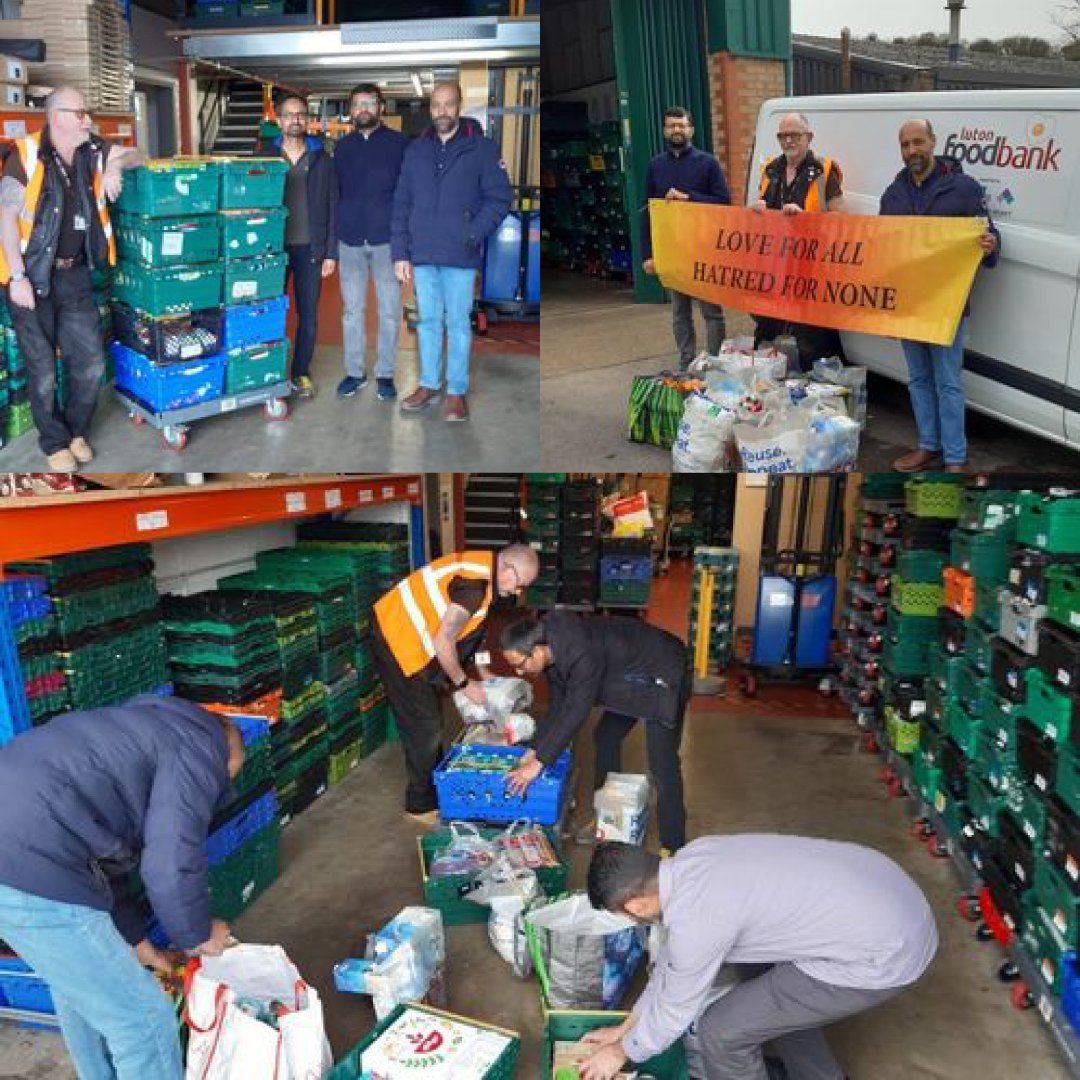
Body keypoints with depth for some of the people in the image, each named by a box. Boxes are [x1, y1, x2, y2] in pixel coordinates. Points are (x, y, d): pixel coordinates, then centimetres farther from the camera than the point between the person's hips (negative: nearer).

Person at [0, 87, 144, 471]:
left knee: (90, 362, 8)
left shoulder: (91, 152, 4)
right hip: (32, 276, -5)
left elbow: (138, 155, 15)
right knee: (43, 369, 4)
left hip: (75, 275, 5)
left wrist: (116, 165, -8)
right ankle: (55, 442, 21)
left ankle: (76, 430, 30)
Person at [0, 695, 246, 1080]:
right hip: (33, 869, -10)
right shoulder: (200, 747, -3)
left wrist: (133, 937, 32)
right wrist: (197, 934, 8)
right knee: (143, 1020, 4)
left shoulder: (156, 726, 25)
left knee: (77, 984, 32)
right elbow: (171, 866, -11)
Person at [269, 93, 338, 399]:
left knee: (308, 316, 4)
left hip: (310, 248, 0)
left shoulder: (322, 159, 5)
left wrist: (331, 253, -3)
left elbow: (333, 207, 3)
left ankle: (301, 373, 18)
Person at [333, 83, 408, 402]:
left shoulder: (399, 144, 3)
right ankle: (354, 372, 17)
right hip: (350, 240, 3)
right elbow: (335, 192, 15)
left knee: (389, 311, 2)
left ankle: (385, 374, 13)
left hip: (387, 239, -2)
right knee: (353, 310, 7)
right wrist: (335, 230, 7)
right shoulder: (342, 147, 12)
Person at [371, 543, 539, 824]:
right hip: (397, 643, -10)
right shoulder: (474, 583, -27)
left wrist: (485, 676, 14)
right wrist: (464, 684, -12)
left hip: (408, 637, 10)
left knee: (430, 722, 18)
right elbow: (442, 642, -26)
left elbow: (469, 629, 15)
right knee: (424, 727, -1)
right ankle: (421, 805, 13)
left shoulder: (483, 571, 3)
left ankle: (435, 786, 32)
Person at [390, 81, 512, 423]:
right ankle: (429, 385, 22)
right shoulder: (416, 151, 10)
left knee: (458, 323, 2)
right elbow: (401, 204, 10)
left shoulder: (481, 148, -1)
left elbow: (499, 199, -3)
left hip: (460, 256, -3)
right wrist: (400, 253, 3)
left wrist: (474, 234, -15)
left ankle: (457, 392, 12)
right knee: (428, 321, 11)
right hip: (422, 254, 4)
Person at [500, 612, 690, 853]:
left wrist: (539, 762, -31)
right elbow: (557, 704, 0)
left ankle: (673, 849, -4)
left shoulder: (582, 653, -37)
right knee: (605, 737, 16)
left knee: (662, 763, -12)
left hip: (663, 676, -10)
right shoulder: (551, 646, -8)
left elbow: (575, 711, -34)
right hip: (630, 679, 10)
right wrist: (536, 749, -5)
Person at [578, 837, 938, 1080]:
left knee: (722, 1030, 0)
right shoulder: (690, 859, 3)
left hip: (882, 956, -9)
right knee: (768, 987, 28)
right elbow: (673, 957, 19)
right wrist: (627, 1026, 29)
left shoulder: (695, 919, -22)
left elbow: (675, 1010, -4)